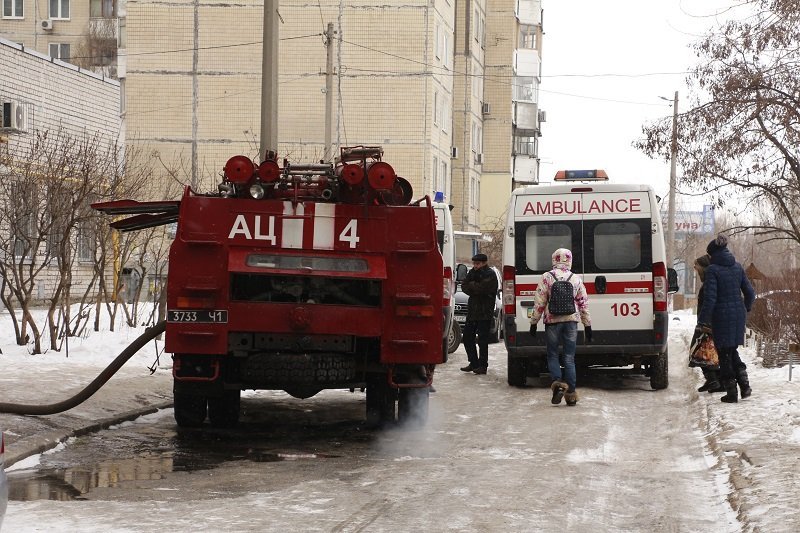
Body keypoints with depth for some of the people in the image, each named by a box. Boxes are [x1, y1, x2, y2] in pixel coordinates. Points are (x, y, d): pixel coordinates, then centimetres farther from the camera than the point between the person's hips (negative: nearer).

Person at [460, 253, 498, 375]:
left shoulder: (490, 275, -8)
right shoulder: (473, 273, 16)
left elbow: (481, 288, -21)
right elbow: (464, 286, 6)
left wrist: (471, 285, -5)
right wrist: (474, 286, -11)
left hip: (485, 313, -8)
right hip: (472, 312, 8)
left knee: (482, 340, -5)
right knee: (467, 337, 10)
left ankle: (482, 365, 1)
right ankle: (473, 363, 19)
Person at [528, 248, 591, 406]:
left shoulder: (547, 277, -3)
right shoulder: (576, 279, 5)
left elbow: (539, 302, -4)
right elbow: (583, 304, 8)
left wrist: (534, 322, 5)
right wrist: (588, 325, 15)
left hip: (552, 321, -2)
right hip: (571, 321, 2)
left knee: (552, 355, 10)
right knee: (569, 358, 6)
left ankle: (557, 382, -12)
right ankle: (571, 393, 4)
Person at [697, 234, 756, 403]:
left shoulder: (713, 269, -12)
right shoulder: (738, 267, 6)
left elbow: (710, 297, -17)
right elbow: (750, 293, 10)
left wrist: (703, 321, -12)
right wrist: (745, 308, 29)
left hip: (722, 315, -6)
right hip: (738, 313, 6)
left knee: (724, 353, 4)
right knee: (732, 350, 20)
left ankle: (731, 393, 5)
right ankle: (745, 386, 10)